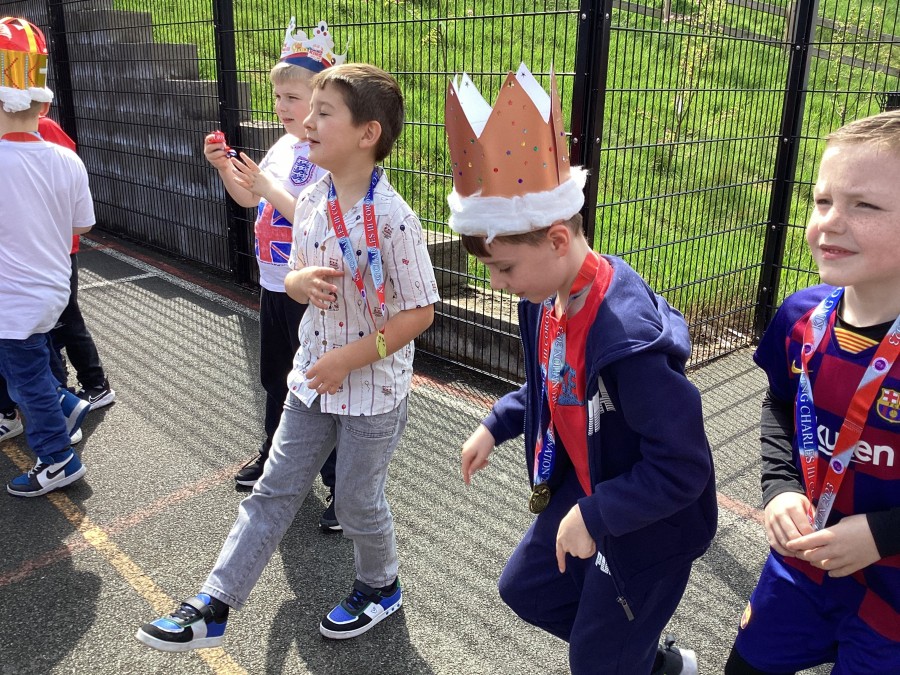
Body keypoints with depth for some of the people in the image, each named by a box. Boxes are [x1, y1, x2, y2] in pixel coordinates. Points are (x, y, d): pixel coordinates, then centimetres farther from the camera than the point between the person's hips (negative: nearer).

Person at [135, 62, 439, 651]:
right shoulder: (311, 203, -1)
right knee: (274, 490, 12)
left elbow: (419, 312, -19)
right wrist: (302, 281, -15)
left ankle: (381, 586, 42)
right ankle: (213, 607, 23)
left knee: (358, 502, 13)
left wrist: (347, 360, -20)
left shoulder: (392, 218, -21)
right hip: (314, 377, 6)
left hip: (374, 387, -6)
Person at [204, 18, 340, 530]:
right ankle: (275, 454, 45)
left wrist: (268, 187, -26)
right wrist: (225, 167, 1)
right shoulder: (284, 146, 8)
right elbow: (248, 198, 18)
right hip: (274, 284, 9)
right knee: (276, 377, 23)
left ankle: (342, 486, 16)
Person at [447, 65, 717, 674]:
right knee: (526, 588, 26)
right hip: (583, 493, 9)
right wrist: (497, 424, 1)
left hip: (646, 527, -8)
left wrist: (594, 517, -25)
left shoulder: (628, 340, -37)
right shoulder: (547, 299, -9)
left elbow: (682, 470, -30)